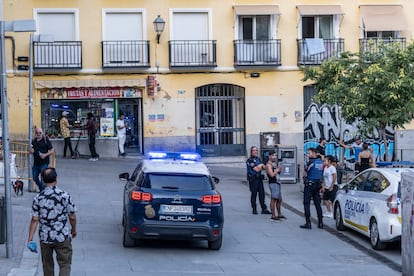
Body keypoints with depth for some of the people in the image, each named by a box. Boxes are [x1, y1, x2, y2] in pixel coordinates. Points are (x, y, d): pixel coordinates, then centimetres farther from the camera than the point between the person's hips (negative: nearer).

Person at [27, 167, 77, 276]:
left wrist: (30, 239, -3)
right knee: (64, 264, 3)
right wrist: (74, 230, 15)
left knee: (47, 265, 18)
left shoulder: (38, 198, -5)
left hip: (45, 237, 2)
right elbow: (72, 217, -4)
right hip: (62, 237, -2)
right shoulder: (65, 196, -10)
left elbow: (34, 220, -6)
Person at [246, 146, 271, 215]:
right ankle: (254, 209, 6)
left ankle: (264, 209, 6)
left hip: (259, 178, 7)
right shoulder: (250, 160, -10)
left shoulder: (258, 159, 16)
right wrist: (261, 166, 3)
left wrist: (260, 166, -9)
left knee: (262, 193, 4)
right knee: (254, 194, -1)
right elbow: (257, 170, -16)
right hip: (253, 179, -7)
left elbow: (264, 167, 13)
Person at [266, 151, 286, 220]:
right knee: (273, 199, -10)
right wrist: (277, 170, -9)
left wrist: (279, 170, 7)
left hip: (277, 183, 10)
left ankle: (279, 214, 26)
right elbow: (272, 174, -23)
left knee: (279, 199, 15)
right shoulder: (269, 165, -12)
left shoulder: (274, 164, 19)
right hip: (273, 183, -10)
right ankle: (273, 215, -10)